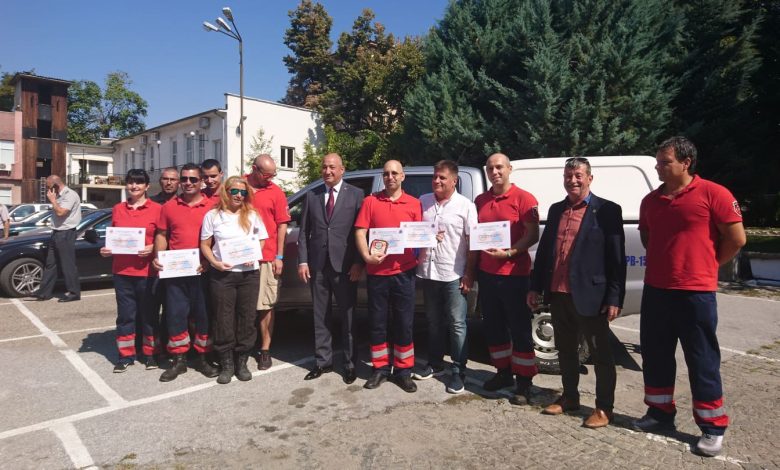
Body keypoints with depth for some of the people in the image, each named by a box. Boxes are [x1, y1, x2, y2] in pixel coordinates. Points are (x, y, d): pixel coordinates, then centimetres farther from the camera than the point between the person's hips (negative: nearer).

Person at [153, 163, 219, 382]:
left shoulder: (211, 207, 0)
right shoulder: (169, 206, 8)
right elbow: (161, 235, 11)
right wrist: (158, 257, -5)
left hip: (203, 271, -2)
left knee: (203, 314, 7)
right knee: (175, 314, 6)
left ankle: (202, 358, 20)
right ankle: (178, 360, 18)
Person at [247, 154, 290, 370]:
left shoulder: (276, 192, 3)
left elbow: (282, 225, 3)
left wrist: (279, 257, -2)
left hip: (267, 258, -1)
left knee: (266, 306, 5)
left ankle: (265, 350, 15)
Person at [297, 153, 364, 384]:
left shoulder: (356, 194, 1)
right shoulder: (311, 195, 11)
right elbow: (303, 232, 9)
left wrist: (358, 263, -10)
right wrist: (302, 261, 1)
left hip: (345, 265, -3)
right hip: (317, 265, 3)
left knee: (347, 316, 6)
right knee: (320, 316, 11)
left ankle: (350, 363, 19)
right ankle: (323, 361, 24)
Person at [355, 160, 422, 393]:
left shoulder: (414, 204, 5)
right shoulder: (370, 201, 4)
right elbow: (360, 232, -2)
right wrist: (367, 256, -17)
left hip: (404, 271, 0)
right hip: (377, 271, 0)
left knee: (404, 323, 6)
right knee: (377, 322, 9)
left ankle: (403, 370, 19)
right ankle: (380, 368, 23)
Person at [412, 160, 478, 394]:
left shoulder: (465, 205, -5)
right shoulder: (422, 201, 8)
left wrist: (469, 274, -10)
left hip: (454, 274, -4)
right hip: (428, 271, 5)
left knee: (457, 324, 2)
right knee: (433, 321, 16)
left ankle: (459, 371, 12)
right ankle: (435, 363, 30)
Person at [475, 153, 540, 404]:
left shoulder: (524, 199, -6)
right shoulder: (480, 201, 11)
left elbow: (533, 235, -10)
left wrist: (509, 253, -23)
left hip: (514, 274, -6)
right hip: (486, 273, 6)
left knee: (520, 329, 3)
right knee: (493, 326, 14)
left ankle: (524, 381, 13)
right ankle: (503, 372, 29)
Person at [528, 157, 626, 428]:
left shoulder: (607, 210, -5)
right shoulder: (556, 210, 12)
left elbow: (616, 258, -9)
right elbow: (543, 250, 14)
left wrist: (615, 298, -14)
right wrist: (535, 287, 11)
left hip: (589, 296, -6)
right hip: (558, 295, 6)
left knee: (600, 354, 8)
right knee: (565, 351, 17)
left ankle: (604, 408, 21)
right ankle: (569, 398, 33)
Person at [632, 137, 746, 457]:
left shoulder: (713, 194, -8)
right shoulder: (651, 201, 9)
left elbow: (736, 239, -5)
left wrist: (706, 265, 4)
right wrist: (666, 261, 14)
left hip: (696, 292, -6)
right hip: (655, 290, 6)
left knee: (702, 361, 4)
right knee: (654, 355, 13)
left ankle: (712, 427, 18)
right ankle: (660, 413, 29)